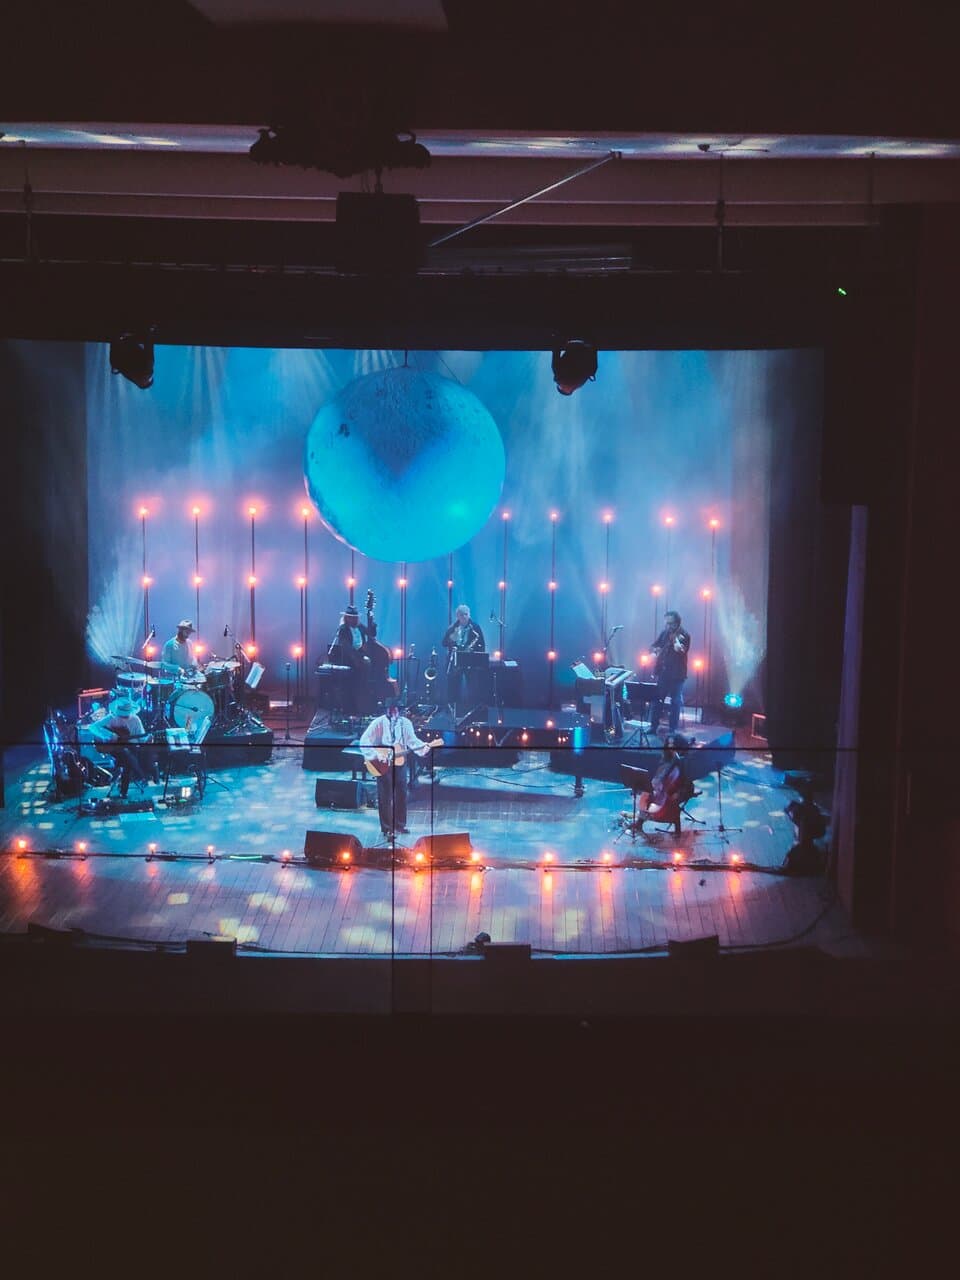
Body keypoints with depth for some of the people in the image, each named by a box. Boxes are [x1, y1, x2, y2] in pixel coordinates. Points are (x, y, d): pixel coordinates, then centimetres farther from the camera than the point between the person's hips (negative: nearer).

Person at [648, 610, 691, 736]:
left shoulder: (684, 635, -10)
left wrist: (675, 637, -29)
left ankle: (673, 730, 11)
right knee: (656, 700, 6)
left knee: (675, 702, 2)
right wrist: (655, 651, -7)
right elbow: (653, 647, 13)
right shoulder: (664, 633, 6)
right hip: (662, 672, 5)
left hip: (676, 675, -5)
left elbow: (680, 650, -26)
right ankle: (653, 727, 16)